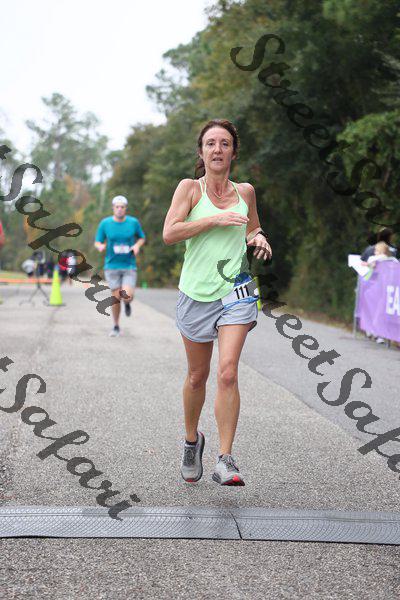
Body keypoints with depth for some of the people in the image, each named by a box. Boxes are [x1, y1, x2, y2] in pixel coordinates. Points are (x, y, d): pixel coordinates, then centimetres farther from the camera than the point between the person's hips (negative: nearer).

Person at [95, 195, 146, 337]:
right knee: (116, 297, 0)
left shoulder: (133, 222, -1)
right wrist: (100, 246, -18)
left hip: (129, 266, 0)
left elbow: (142, 238, 14)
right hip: (112, 266, 0)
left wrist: (137, 245, -8)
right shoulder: (105, 223, -2)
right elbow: (97, 242, 5)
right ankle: (116, 326, 21)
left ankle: (127, 303, 24)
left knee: (127, 297, -16)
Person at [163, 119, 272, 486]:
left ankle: (225, 460, -10)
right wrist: (216, 219, -18)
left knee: (228, 373, -14)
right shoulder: (190, 188, -1)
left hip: (235, 292, 1)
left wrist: (258, 237, 3)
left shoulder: (245, 191, 8)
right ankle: (192, 439, 37)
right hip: (196, 293, -1)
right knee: (198, 376, 11)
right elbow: (169, 234, -13)